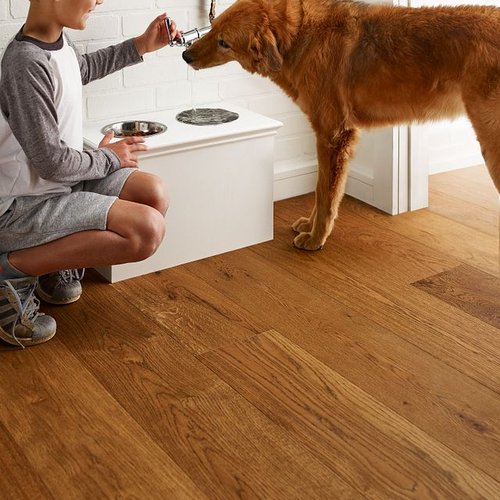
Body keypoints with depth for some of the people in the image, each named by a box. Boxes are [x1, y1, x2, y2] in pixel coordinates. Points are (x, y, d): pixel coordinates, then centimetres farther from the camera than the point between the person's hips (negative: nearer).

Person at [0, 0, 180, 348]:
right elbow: (51, 161, -22)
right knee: (147, 231, -22)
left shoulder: (58, 39, 2)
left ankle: (59, 262, 9)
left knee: (155, 195, -2)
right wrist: (108, 158, -5)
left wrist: (140, 46, 21)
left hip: (58, 182, 9)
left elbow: (84, 68, 28)